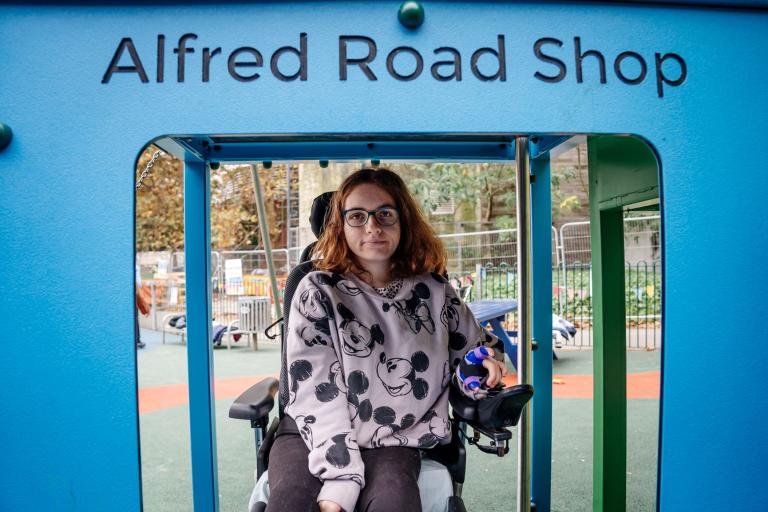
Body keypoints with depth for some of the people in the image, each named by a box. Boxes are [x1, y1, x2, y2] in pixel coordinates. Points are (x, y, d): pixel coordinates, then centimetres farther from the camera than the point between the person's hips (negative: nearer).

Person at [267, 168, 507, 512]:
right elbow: (317, 393, -12)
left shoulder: (434, 292, 3)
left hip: (393, 441, 1)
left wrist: (487, 362, -5)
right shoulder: (318, 291, -5)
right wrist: (338, 484, -22)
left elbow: (477, 346, 20)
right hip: (314, 437, -1)